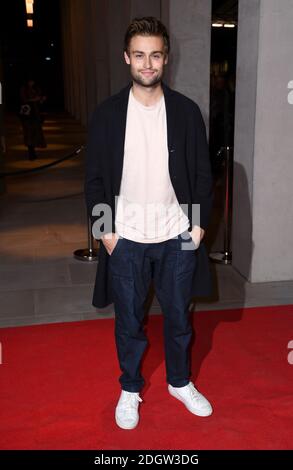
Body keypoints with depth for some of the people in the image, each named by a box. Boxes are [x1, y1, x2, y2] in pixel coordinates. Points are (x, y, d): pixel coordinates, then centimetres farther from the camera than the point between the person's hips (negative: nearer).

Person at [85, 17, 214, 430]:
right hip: (126, 239, -1)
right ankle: (130, 389, 36)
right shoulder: (107, 113, -3)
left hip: (178, 237, 1)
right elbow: (95, 179, -1)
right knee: (129, 322, 14)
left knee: (179, 317, 16)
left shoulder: (186, 111, -1)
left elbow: (203, 173, 3)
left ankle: (180, 382, 40)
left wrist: (200, 224, -2)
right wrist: (105, 230, -6)